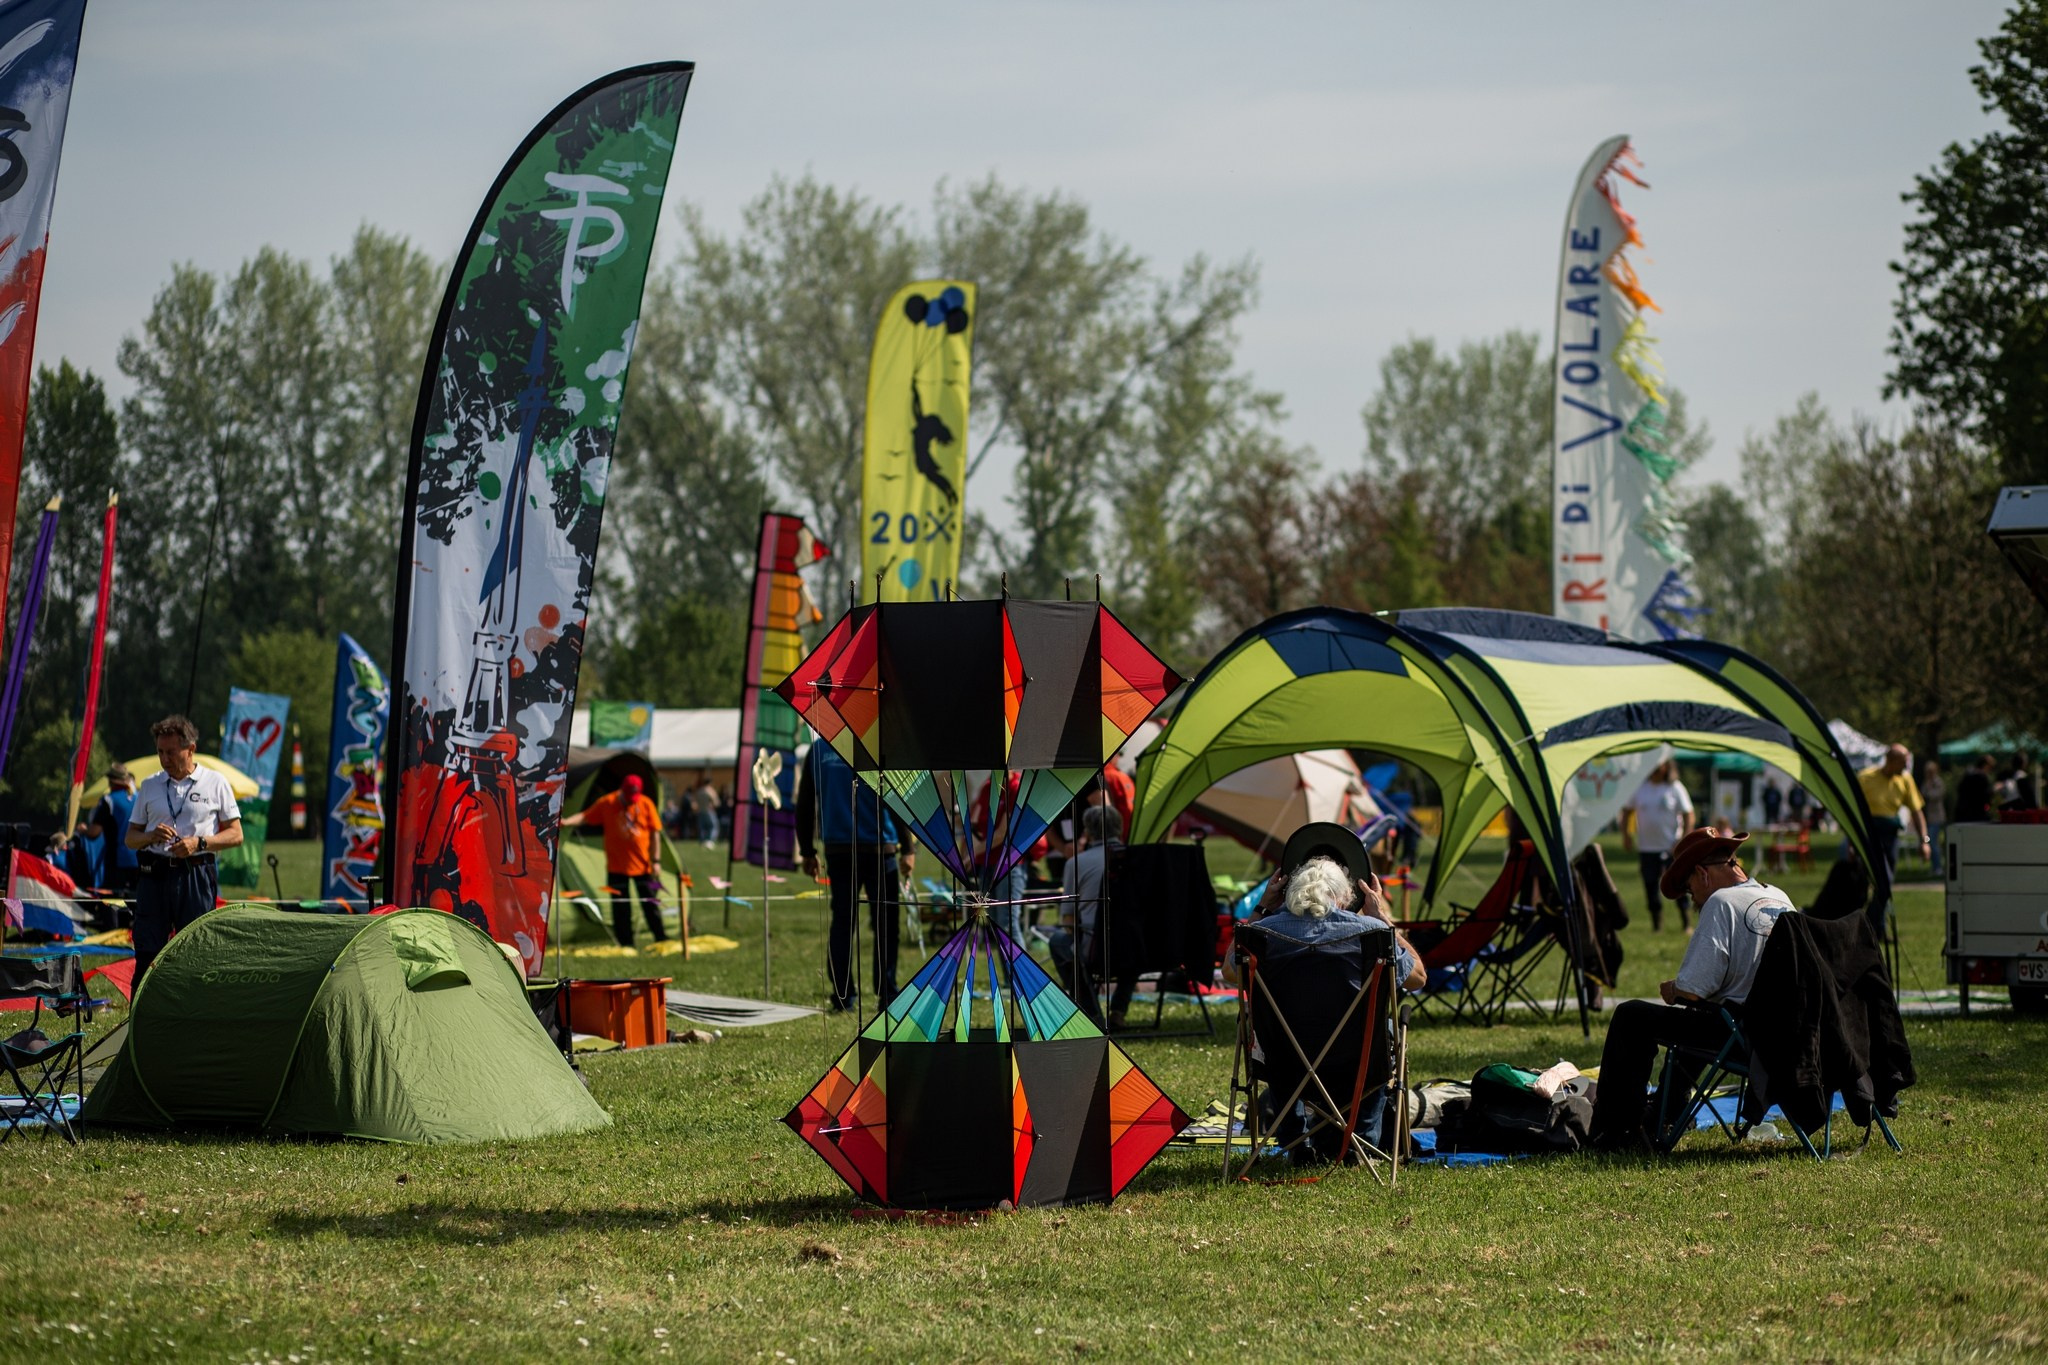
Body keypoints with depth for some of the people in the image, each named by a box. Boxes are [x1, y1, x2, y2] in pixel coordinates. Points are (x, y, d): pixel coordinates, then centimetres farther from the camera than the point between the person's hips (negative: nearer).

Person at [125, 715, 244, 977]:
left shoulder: (215, 783, 5)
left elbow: (235, 835, 4)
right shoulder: (150, 785, 13)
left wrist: (199, 843, -12)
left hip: (196, 875, -2)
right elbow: (129, 838, 15)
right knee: (147, 954, -1)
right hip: (154, 874, 2)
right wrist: (152, 836, -7)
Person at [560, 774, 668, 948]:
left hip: (642, 866, 0)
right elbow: (585, 816, -5)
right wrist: (566, 822, -24)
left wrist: (655, 861, -3)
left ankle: (662, 940, 14)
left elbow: (654, 834, 0)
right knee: (620, 908, 2)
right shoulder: (607, 803, -5)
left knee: (651, 904, 4)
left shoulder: (646, 804, -4)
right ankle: (626, 945, 9)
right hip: (616, 867, 0)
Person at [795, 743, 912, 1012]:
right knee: (885, 922, 3)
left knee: (842, 921, 7)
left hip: (837, 849, 4)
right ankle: (887, 994, 1)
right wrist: (907, 849, -4)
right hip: (878, 848, -4)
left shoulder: (818, 750, 7)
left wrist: (807, 852, 17)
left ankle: (843, 995, 4)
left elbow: (804, 804, 11)